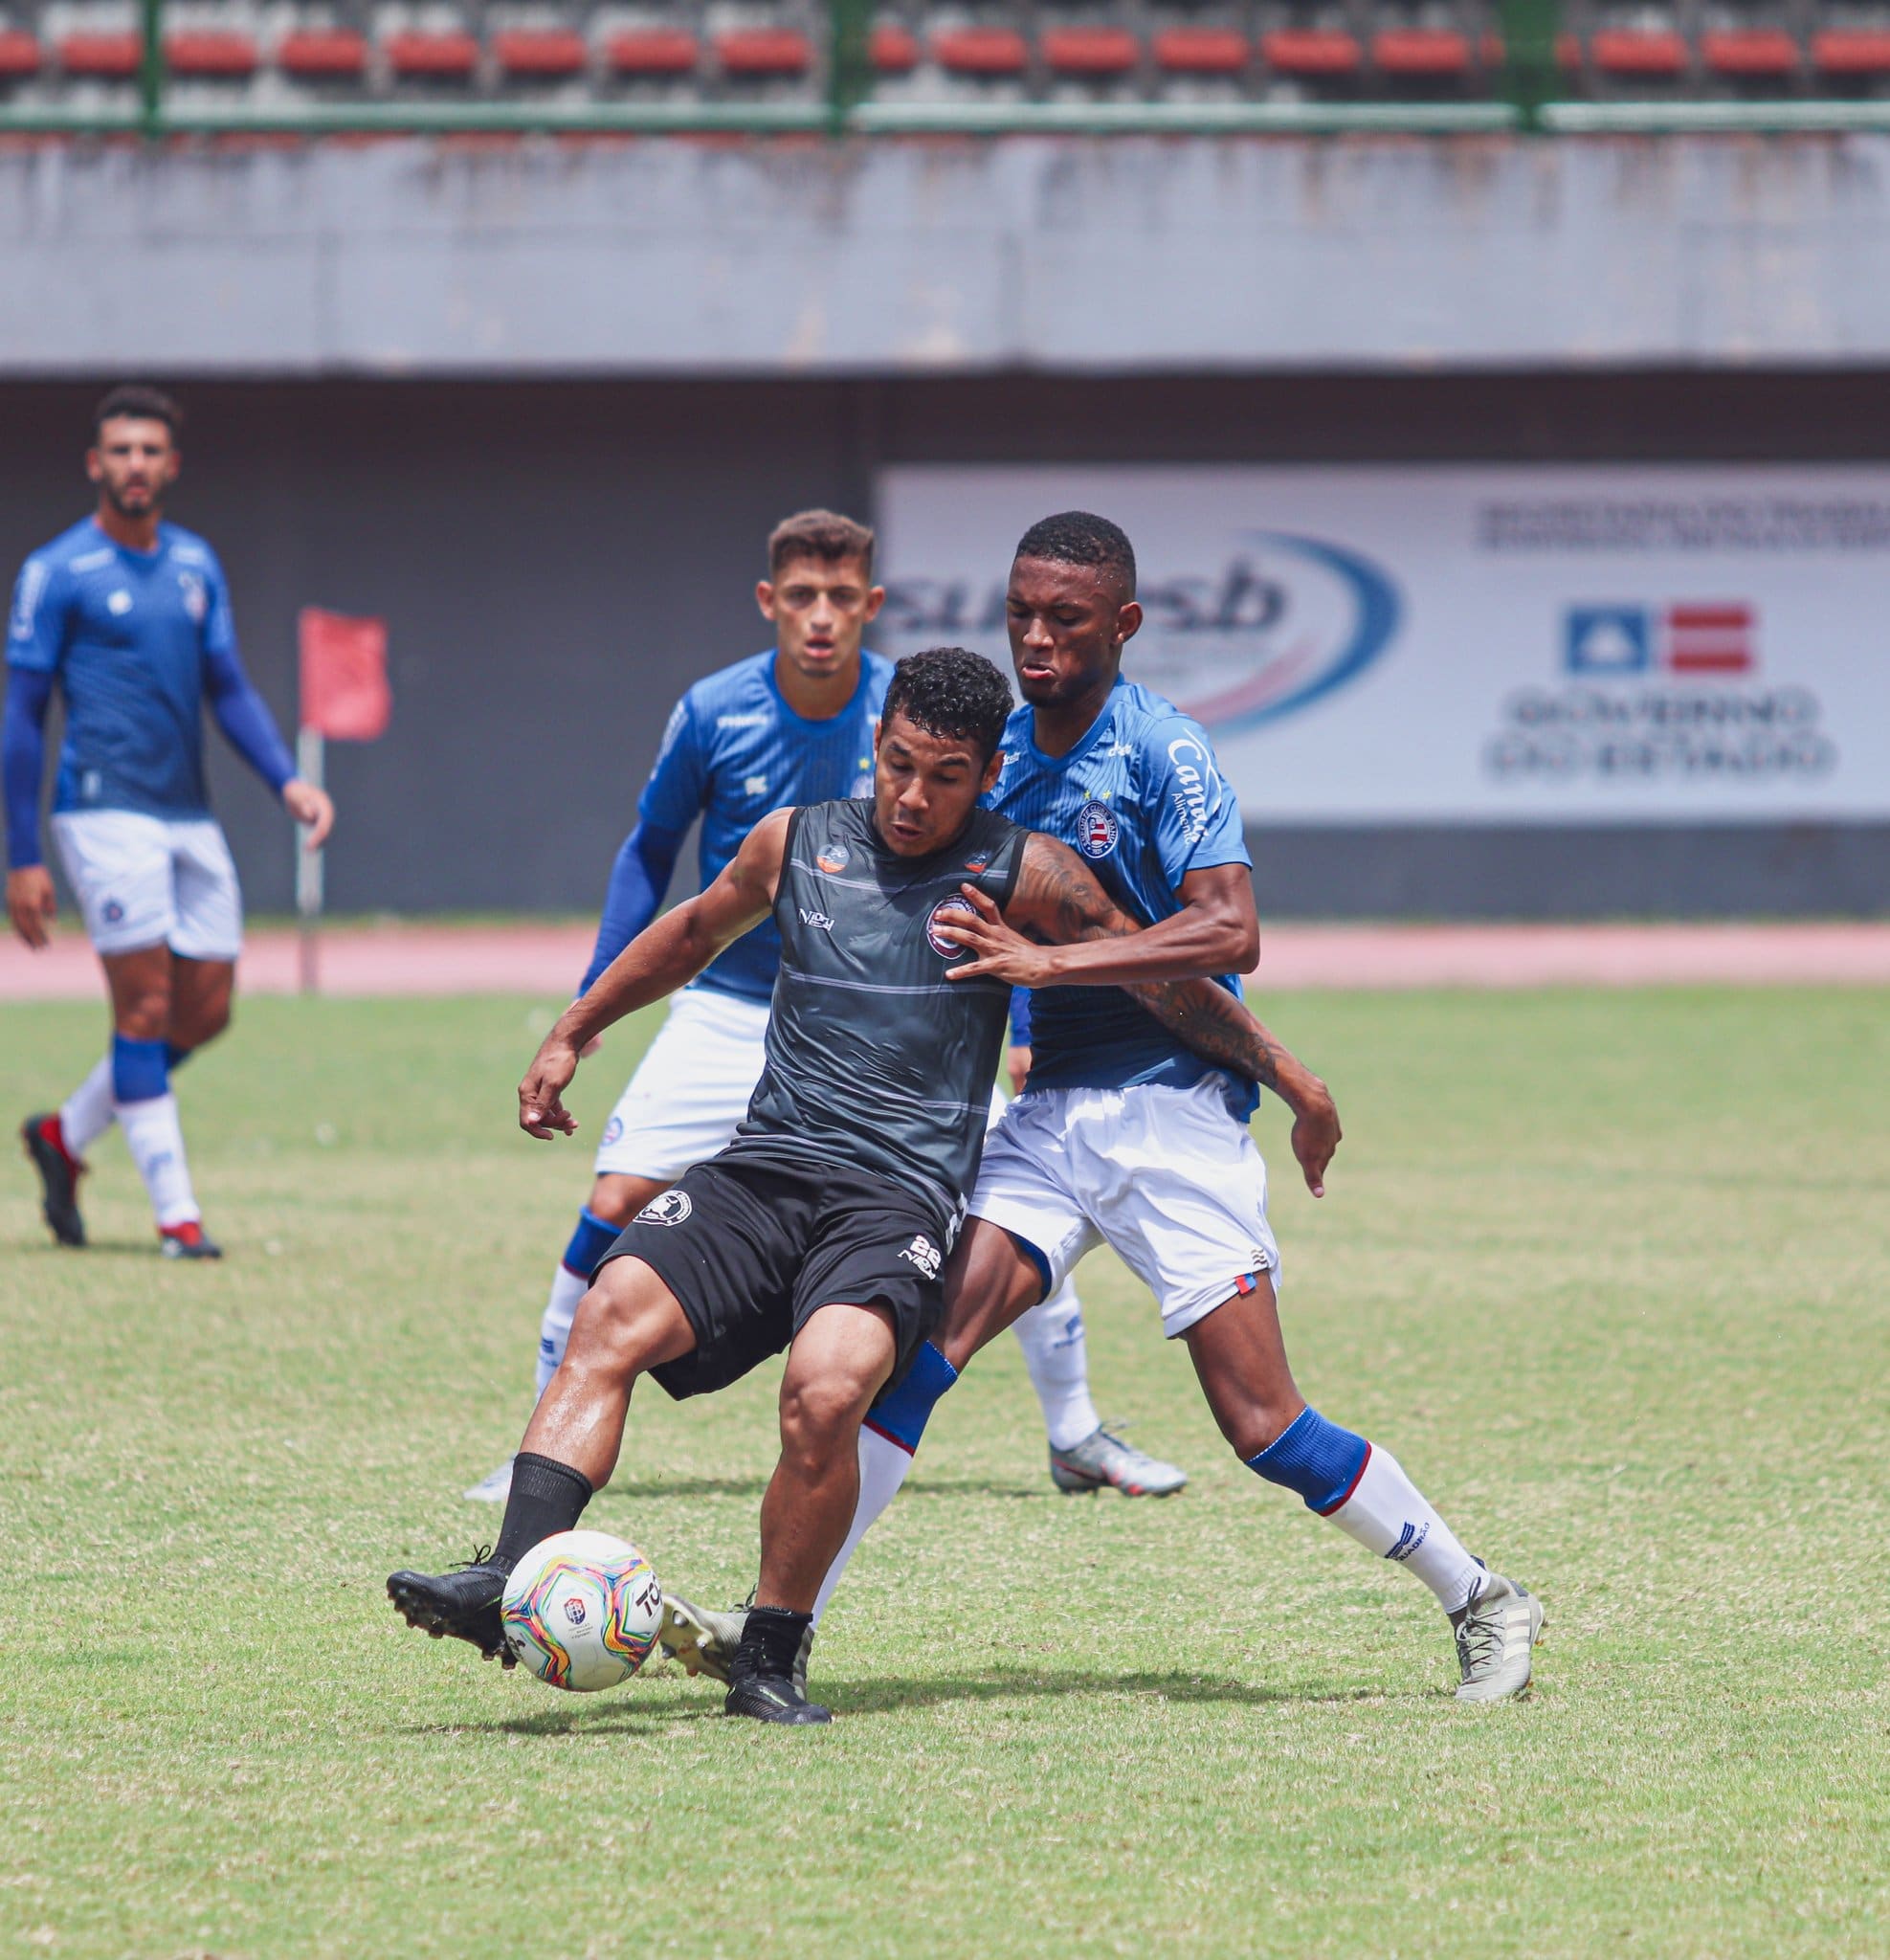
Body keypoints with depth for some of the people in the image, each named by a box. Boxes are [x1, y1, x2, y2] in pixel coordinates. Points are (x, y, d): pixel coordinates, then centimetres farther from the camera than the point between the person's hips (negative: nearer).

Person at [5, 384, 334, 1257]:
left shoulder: (196, 564, 13)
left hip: (190, 816, 6)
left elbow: (229, 688, 18)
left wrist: (286, 780, 2)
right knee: (145, 1003, -10)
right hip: (107, 810, -6)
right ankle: (175, 1211, -6)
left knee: (205, 1010, 5)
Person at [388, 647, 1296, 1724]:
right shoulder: (795, 844, 13)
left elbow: (1165, 972, 12)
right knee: (611, 1318, -25)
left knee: (825, 1392, -31)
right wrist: (571, 1036, 37)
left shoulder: (1024, 873, 3)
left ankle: (772, 1659, -14)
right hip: (763, 1170, 3)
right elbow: (697, 930, 32)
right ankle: (510, 1582, -33)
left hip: (900, 1197, -3)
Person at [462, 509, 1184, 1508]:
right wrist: (593, 1001, -4)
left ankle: (1075, 1436, 10)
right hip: (728, 1014, -1)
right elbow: (649, 852, 3)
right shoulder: (712, 715, -12)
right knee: (613, 1208, -15)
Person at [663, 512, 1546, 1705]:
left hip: (1171, 1111, -6)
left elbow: (1231, 933, -22)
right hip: (1053, 1107, 6)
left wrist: (1049, 964, -25)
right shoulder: (1000, 750, 11)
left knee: (1264, 1427, -7)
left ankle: (1483, 1603, 10)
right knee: (919, 1344, -12)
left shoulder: (1165, 750, -10)